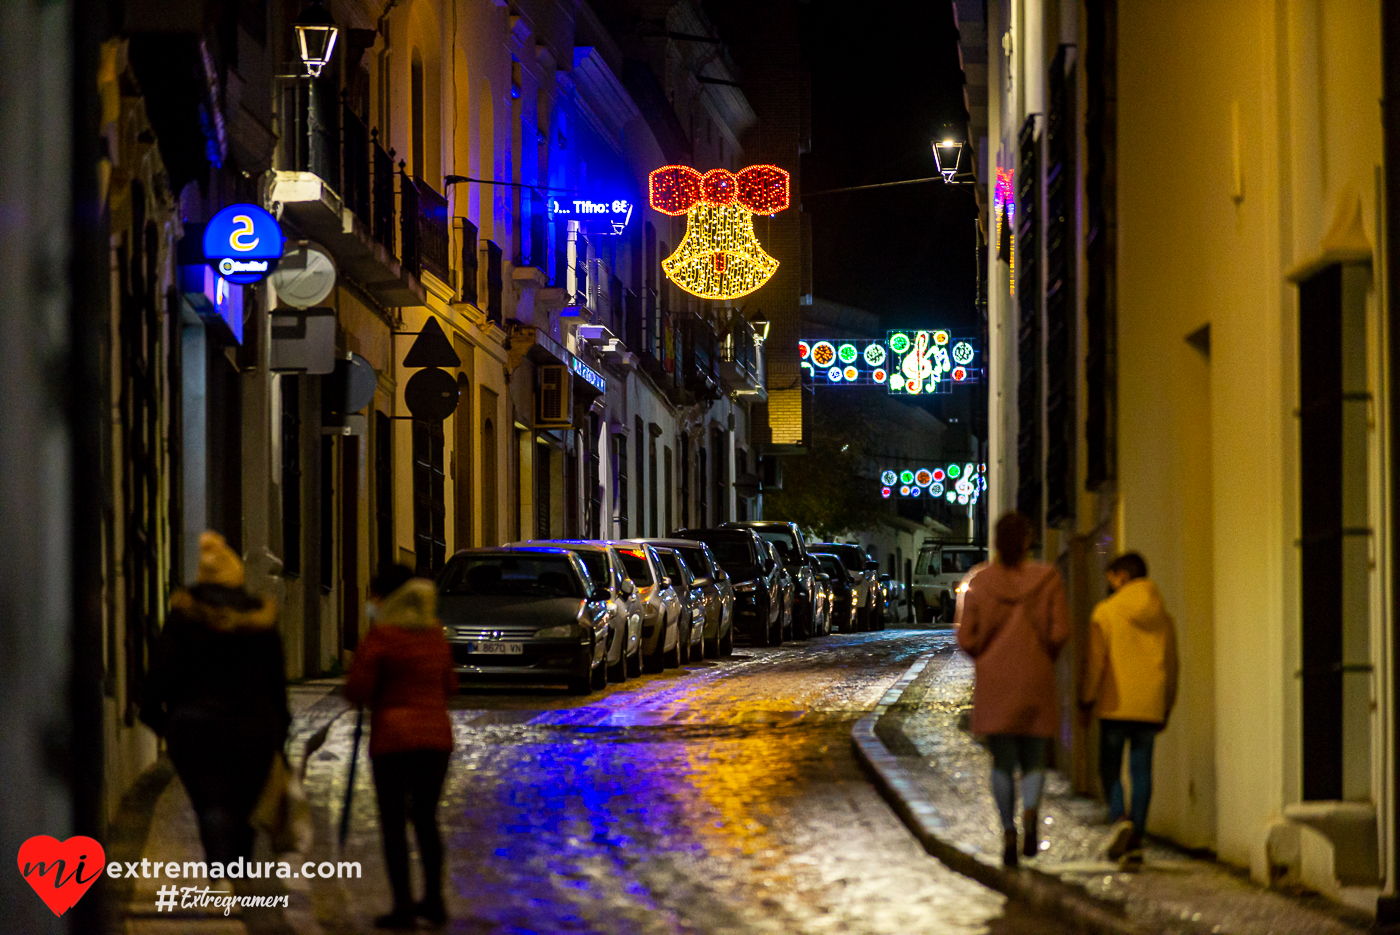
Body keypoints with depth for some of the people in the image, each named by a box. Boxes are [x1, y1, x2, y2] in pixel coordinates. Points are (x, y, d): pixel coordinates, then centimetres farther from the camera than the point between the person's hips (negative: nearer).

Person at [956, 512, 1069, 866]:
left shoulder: (979, 583, -3)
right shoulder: (1047, 579, -4)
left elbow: (966, 639, -4)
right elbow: (1060, 631, -9)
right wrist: (1044, 657, 11)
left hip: (994, 684, 0)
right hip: (1036, 682, 0)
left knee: (1002, 762, 9)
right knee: (1033, 761, 10)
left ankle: (1008, 832, -2)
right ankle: (1031, 812, -19)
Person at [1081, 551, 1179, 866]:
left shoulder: (1107, 611, -3)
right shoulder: (1163, 618, 10)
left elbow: (1095, 660, -6)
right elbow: (1171, 665, 13)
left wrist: (1087, 699, 1)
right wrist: (1166, 708, 21)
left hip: (1116, 705, -3)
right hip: (1150, 707, 3)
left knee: (1110, 767, 5)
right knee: (1142, 770, 6)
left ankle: (1120, 817, -22)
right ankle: (1136, 840, 2)